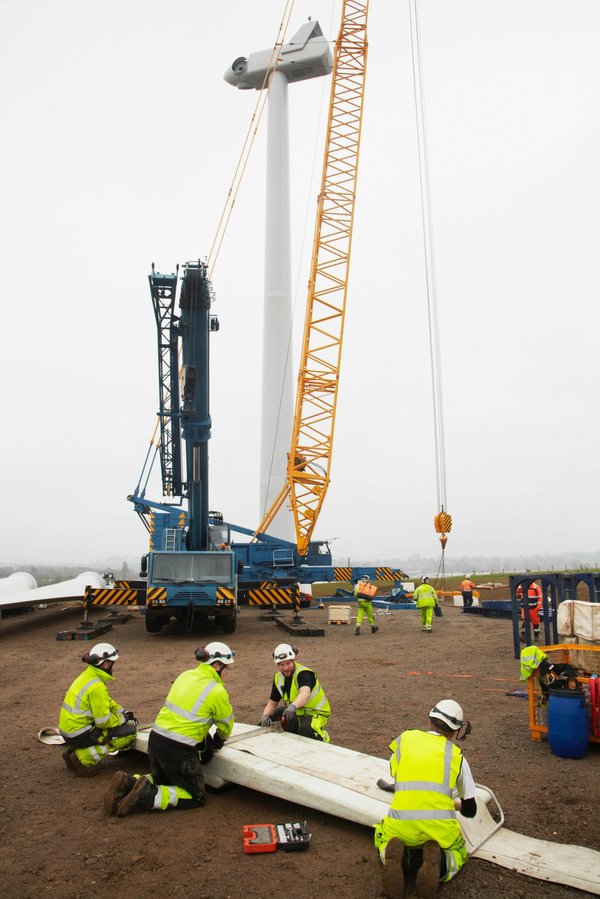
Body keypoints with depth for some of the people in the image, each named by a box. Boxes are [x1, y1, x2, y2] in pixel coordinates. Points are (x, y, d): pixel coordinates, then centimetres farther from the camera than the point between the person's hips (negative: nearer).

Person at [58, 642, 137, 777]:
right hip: (78, 735, -9)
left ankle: (74, 751, 13)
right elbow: (103, 721, -20)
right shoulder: (96, 686, -22)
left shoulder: (87, 675, 6)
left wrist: (124, 713, 8)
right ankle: (84, 759, -8)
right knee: (130, 732, -10)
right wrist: (124, 718, -4)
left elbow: (107, 702, 18)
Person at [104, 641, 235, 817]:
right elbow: (226, 724, 5)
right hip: (178, 750, -7)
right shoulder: (217, 691, -11)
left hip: (155, 739, 8)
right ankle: (147, 796, -9)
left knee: (162, 780, 31)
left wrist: (207, 739, 24)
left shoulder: (185, 675, 8)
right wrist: (218, 741, 27)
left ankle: (129, 783, 5)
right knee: (197, 797, 8)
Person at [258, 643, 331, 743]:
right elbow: (272, 703, 4)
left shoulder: (303, 673, -24)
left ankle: (323, 738, -4)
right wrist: (265, 716, -18)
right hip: (296, 712, 7)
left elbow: (305, 693, -45)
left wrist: (293, 706, -64)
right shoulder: (278, 678, 0)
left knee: (306, 731, -37)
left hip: (316, 712, -7)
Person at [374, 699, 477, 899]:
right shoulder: (457, 755, 10)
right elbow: (470, 811, 18)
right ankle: (437, 862, -4)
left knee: (383, 839, 34)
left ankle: (398, 858, -3)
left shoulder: (405, 738, 13)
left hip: (401, 824, 1)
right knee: (457, 853, 32)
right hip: (440, 827, 0)